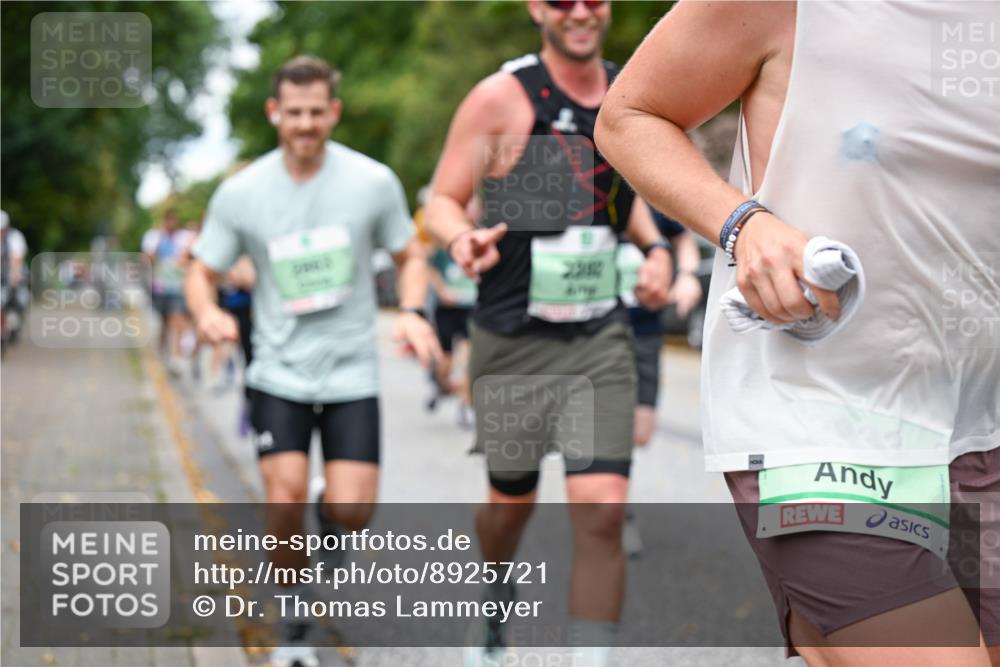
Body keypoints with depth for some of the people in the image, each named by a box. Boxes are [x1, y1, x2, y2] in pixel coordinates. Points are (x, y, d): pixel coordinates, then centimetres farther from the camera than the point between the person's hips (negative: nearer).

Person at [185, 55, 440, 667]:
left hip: (352, 371, 0)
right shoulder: (241, 193, -5)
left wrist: (413, 312, -12)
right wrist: (208, 312, -19)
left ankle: (333, 523, 32)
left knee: (351, 513, -7)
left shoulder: (373, 181, -5)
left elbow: (410, 256, 7)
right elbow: (202, 273, 4)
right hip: (279, 370, 0)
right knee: (286, 501, -13)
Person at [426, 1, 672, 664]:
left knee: (603, 512, -10)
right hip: (514, 339, -2)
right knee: (512, 501, 15)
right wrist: (462, 239, -28)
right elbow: (443, 199, -6)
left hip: (601, 337, 3)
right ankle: (494, 613, 47)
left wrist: (655, 247, 5)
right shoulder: (501, 97, -9)